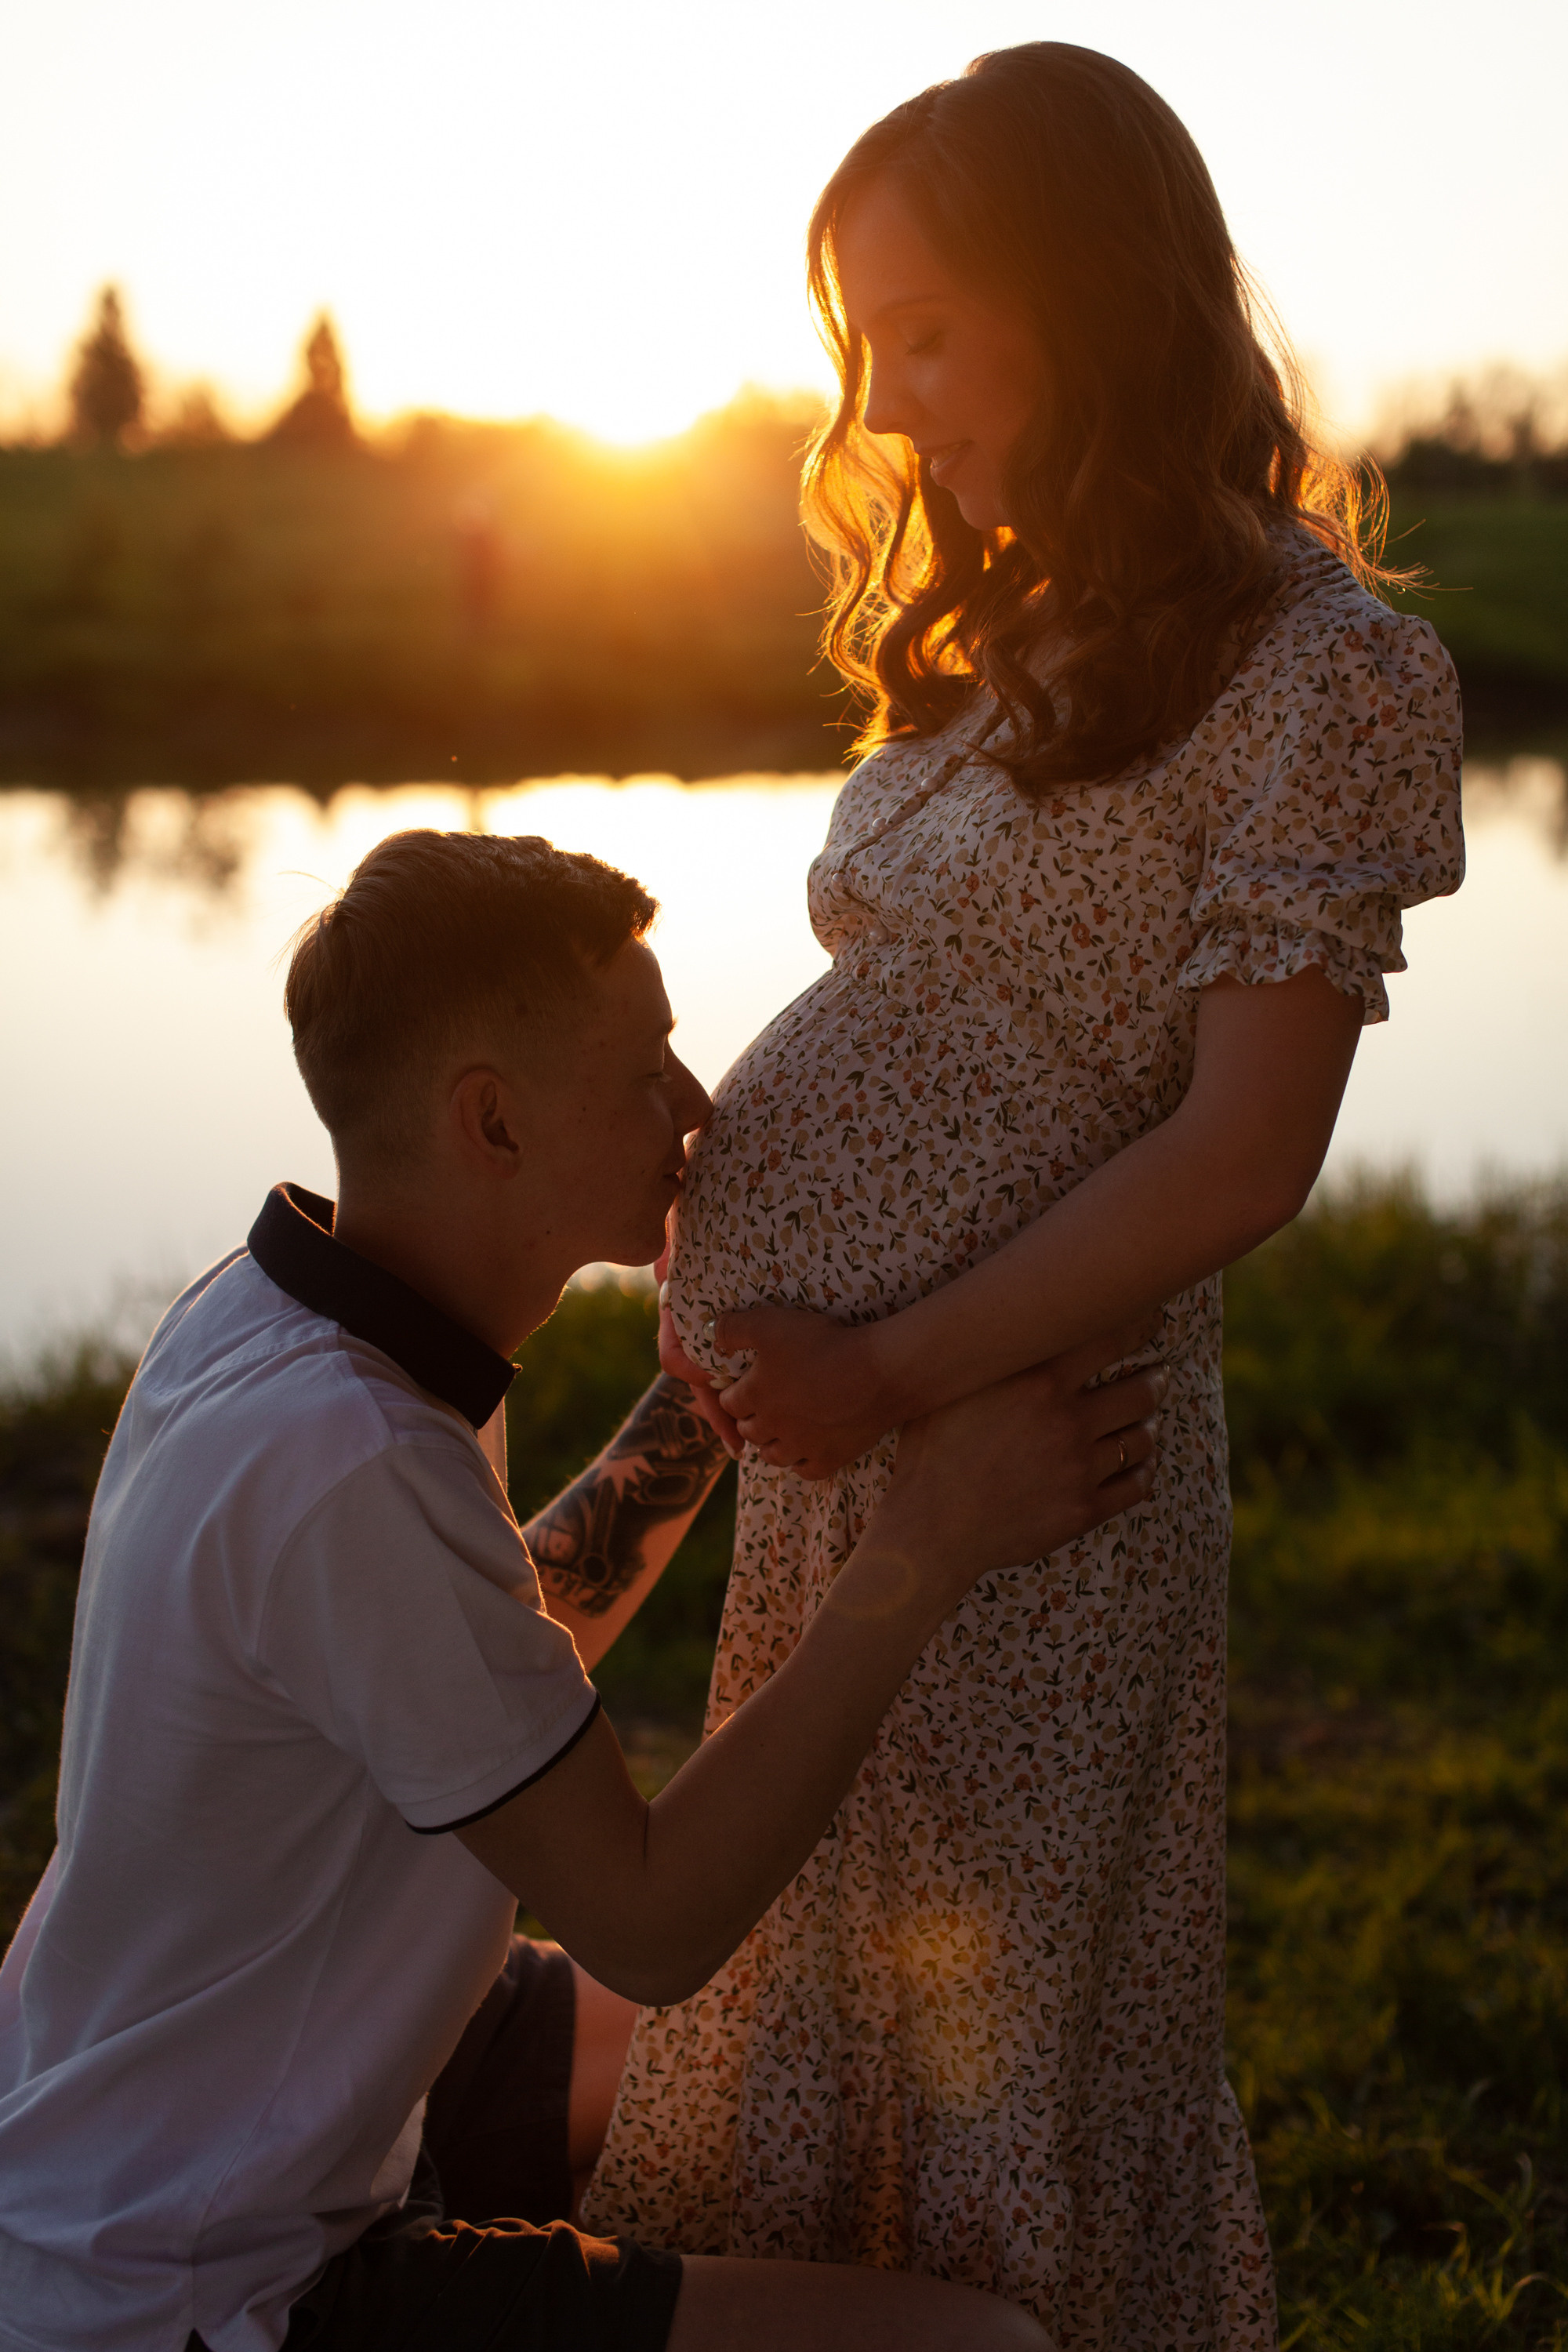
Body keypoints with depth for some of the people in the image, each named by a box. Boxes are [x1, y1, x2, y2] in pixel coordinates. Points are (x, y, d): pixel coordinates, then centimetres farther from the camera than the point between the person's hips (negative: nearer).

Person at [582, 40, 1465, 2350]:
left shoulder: (1316, 669, -12)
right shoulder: (1018, 638, 14)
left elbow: (1242, 1156, -17)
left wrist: (888, 1374, -17)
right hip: (818, 1428, 8)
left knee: (995, 1994, 7)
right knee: (801, 1984, 18)